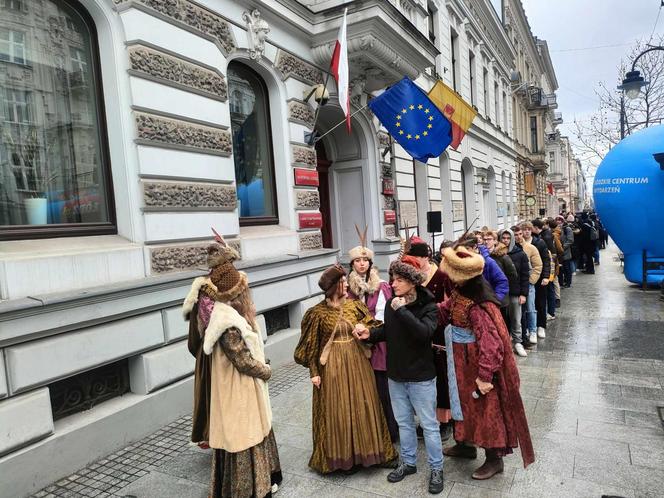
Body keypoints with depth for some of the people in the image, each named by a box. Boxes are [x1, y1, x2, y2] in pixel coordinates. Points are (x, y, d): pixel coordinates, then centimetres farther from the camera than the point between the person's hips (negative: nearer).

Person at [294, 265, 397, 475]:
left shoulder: (355, 305, 0)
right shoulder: (318, 313, -9)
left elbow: (372, 327, 6)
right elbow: (311, 345, -5)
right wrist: (314, 372, -7)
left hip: (357, 364, 4)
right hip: (332, 367, -3)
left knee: (361, 406, 11)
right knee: (337, 412, 6)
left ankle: (362, 450, 30)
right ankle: (343, 456, 24)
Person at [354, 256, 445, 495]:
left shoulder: (428, 306, -17)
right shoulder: (391, 303, -3)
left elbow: (424, 332, -34)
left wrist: (401, 310, -33)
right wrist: (370, 334, -8)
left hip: (421, 377, -5)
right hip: (395, 376, 5)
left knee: (428, 425, 10)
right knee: (404, 422, 20)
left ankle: (436, 469, 28)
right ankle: (408, 462, 39)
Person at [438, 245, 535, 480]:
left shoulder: (478, 306, -31)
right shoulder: (459, 293, -3)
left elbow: (490, 342, -31)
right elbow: (443, 313, 4)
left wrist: (485, 375, -27)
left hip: (477, 365, -9)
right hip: (463, 364, 9)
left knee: (485, 408, 8)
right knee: (466, 403, 24)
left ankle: (494, 459, 28)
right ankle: (466, 444, 44)